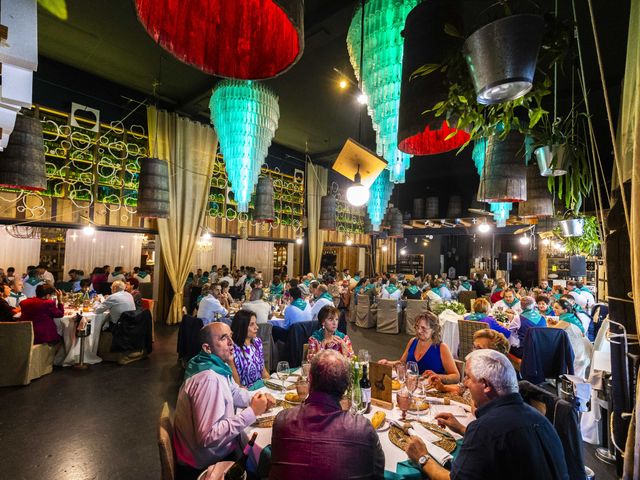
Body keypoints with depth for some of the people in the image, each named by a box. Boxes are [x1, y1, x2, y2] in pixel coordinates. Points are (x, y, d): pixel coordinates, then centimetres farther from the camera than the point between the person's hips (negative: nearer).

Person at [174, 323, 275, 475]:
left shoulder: (218, 366, -1)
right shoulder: (209, 378, -31)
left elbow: (234, 392, 13)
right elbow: (207, 437, -32)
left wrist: (256, 398, -5)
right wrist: (251, 412, -29)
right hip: (208, 463, -8)